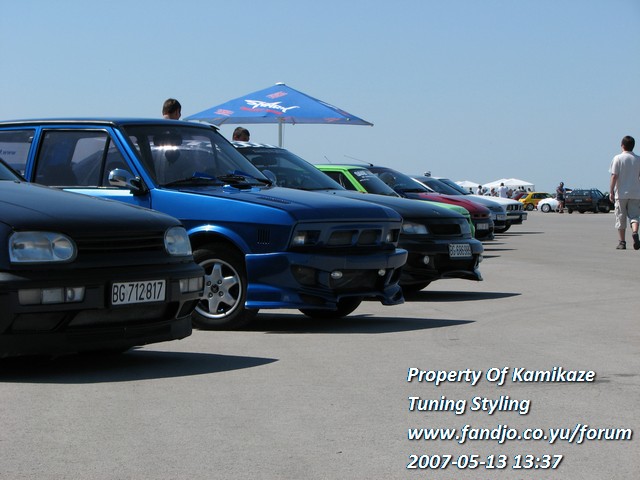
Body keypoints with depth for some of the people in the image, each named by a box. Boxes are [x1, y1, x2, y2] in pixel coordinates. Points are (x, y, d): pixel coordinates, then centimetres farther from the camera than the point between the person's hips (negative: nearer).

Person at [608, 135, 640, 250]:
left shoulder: (618, 158, -3)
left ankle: (622, 242, 7)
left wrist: (611, 191, -6)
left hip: (621, 193, -2)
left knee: (621, 218, 5)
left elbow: (614, 176, -9)